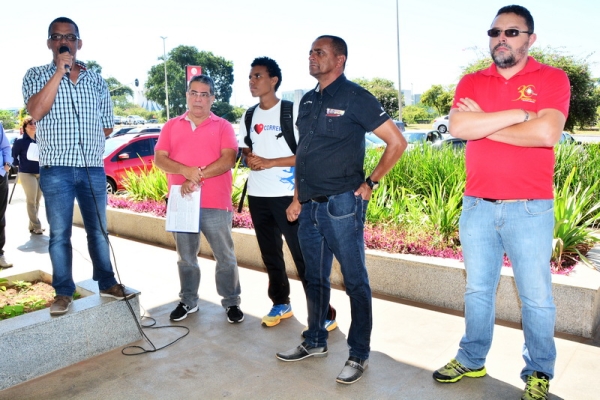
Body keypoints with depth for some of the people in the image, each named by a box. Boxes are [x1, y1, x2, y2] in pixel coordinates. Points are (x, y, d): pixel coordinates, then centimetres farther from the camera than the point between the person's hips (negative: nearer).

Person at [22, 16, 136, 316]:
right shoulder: (36, 75, 4)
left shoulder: (96, 81, 11)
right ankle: (63, 292, 16)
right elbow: (36, 112, -16)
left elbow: (107, 127, 15)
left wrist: (86, 137, 2)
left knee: (98, 230, 11)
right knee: (59, 235, 4)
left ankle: (107, 283, 23)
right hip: (56, 170, -2)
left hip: (93, 168, 2)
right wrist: (60, 71, -15)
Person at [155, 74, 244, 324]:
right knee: (186, 257, 14)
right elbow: (159, 159, 2)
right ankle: (188, 301, 29)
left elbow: (228, 159, -10)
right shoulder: (172, 126, 11)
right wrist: (185, 170, -17)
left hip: (215, 204, -2)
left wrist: (197, 178, -17)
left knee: (225, 257, 5)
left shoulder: (222, 126, 4)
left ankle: (231, 302, 19)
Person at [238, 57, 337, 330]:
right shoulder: (249, 117, 10)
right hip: (257, 195, 6)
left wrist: (269, 162, -18)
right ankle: (280, 303, 32)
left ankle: (324, 314, 8)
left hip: (287, 196, -6)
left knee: (303, 256, -3)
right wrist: (249, 159, -4)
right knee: (270, 255, 16)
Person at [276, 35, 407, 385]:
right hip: (310, 207, 7)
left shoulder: (355, 97, -6)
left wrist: (371, 183, -8)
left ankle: (359, 354, 17)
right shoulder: (308, 100, 14)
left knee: (355, 281, 3)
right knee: (315, 278, 17)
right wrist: (298, 198, 15)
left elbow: (397, 142, -8)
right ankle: (315, 342, 33)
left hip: (342, 205, -7)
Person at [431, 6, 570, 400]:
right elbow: (458, 127, -11)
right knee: (477, 289, 16)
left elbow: (547, 133, -19)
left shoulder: (552, 79, -2)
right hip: (477, 206, 3)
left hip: (529, 209, -3)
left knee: (536, 296, 7)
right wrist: (518, 114, -13)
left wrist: (484, 123, -11)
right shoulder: (471, 82, 7)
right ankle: (472, 360, 32)